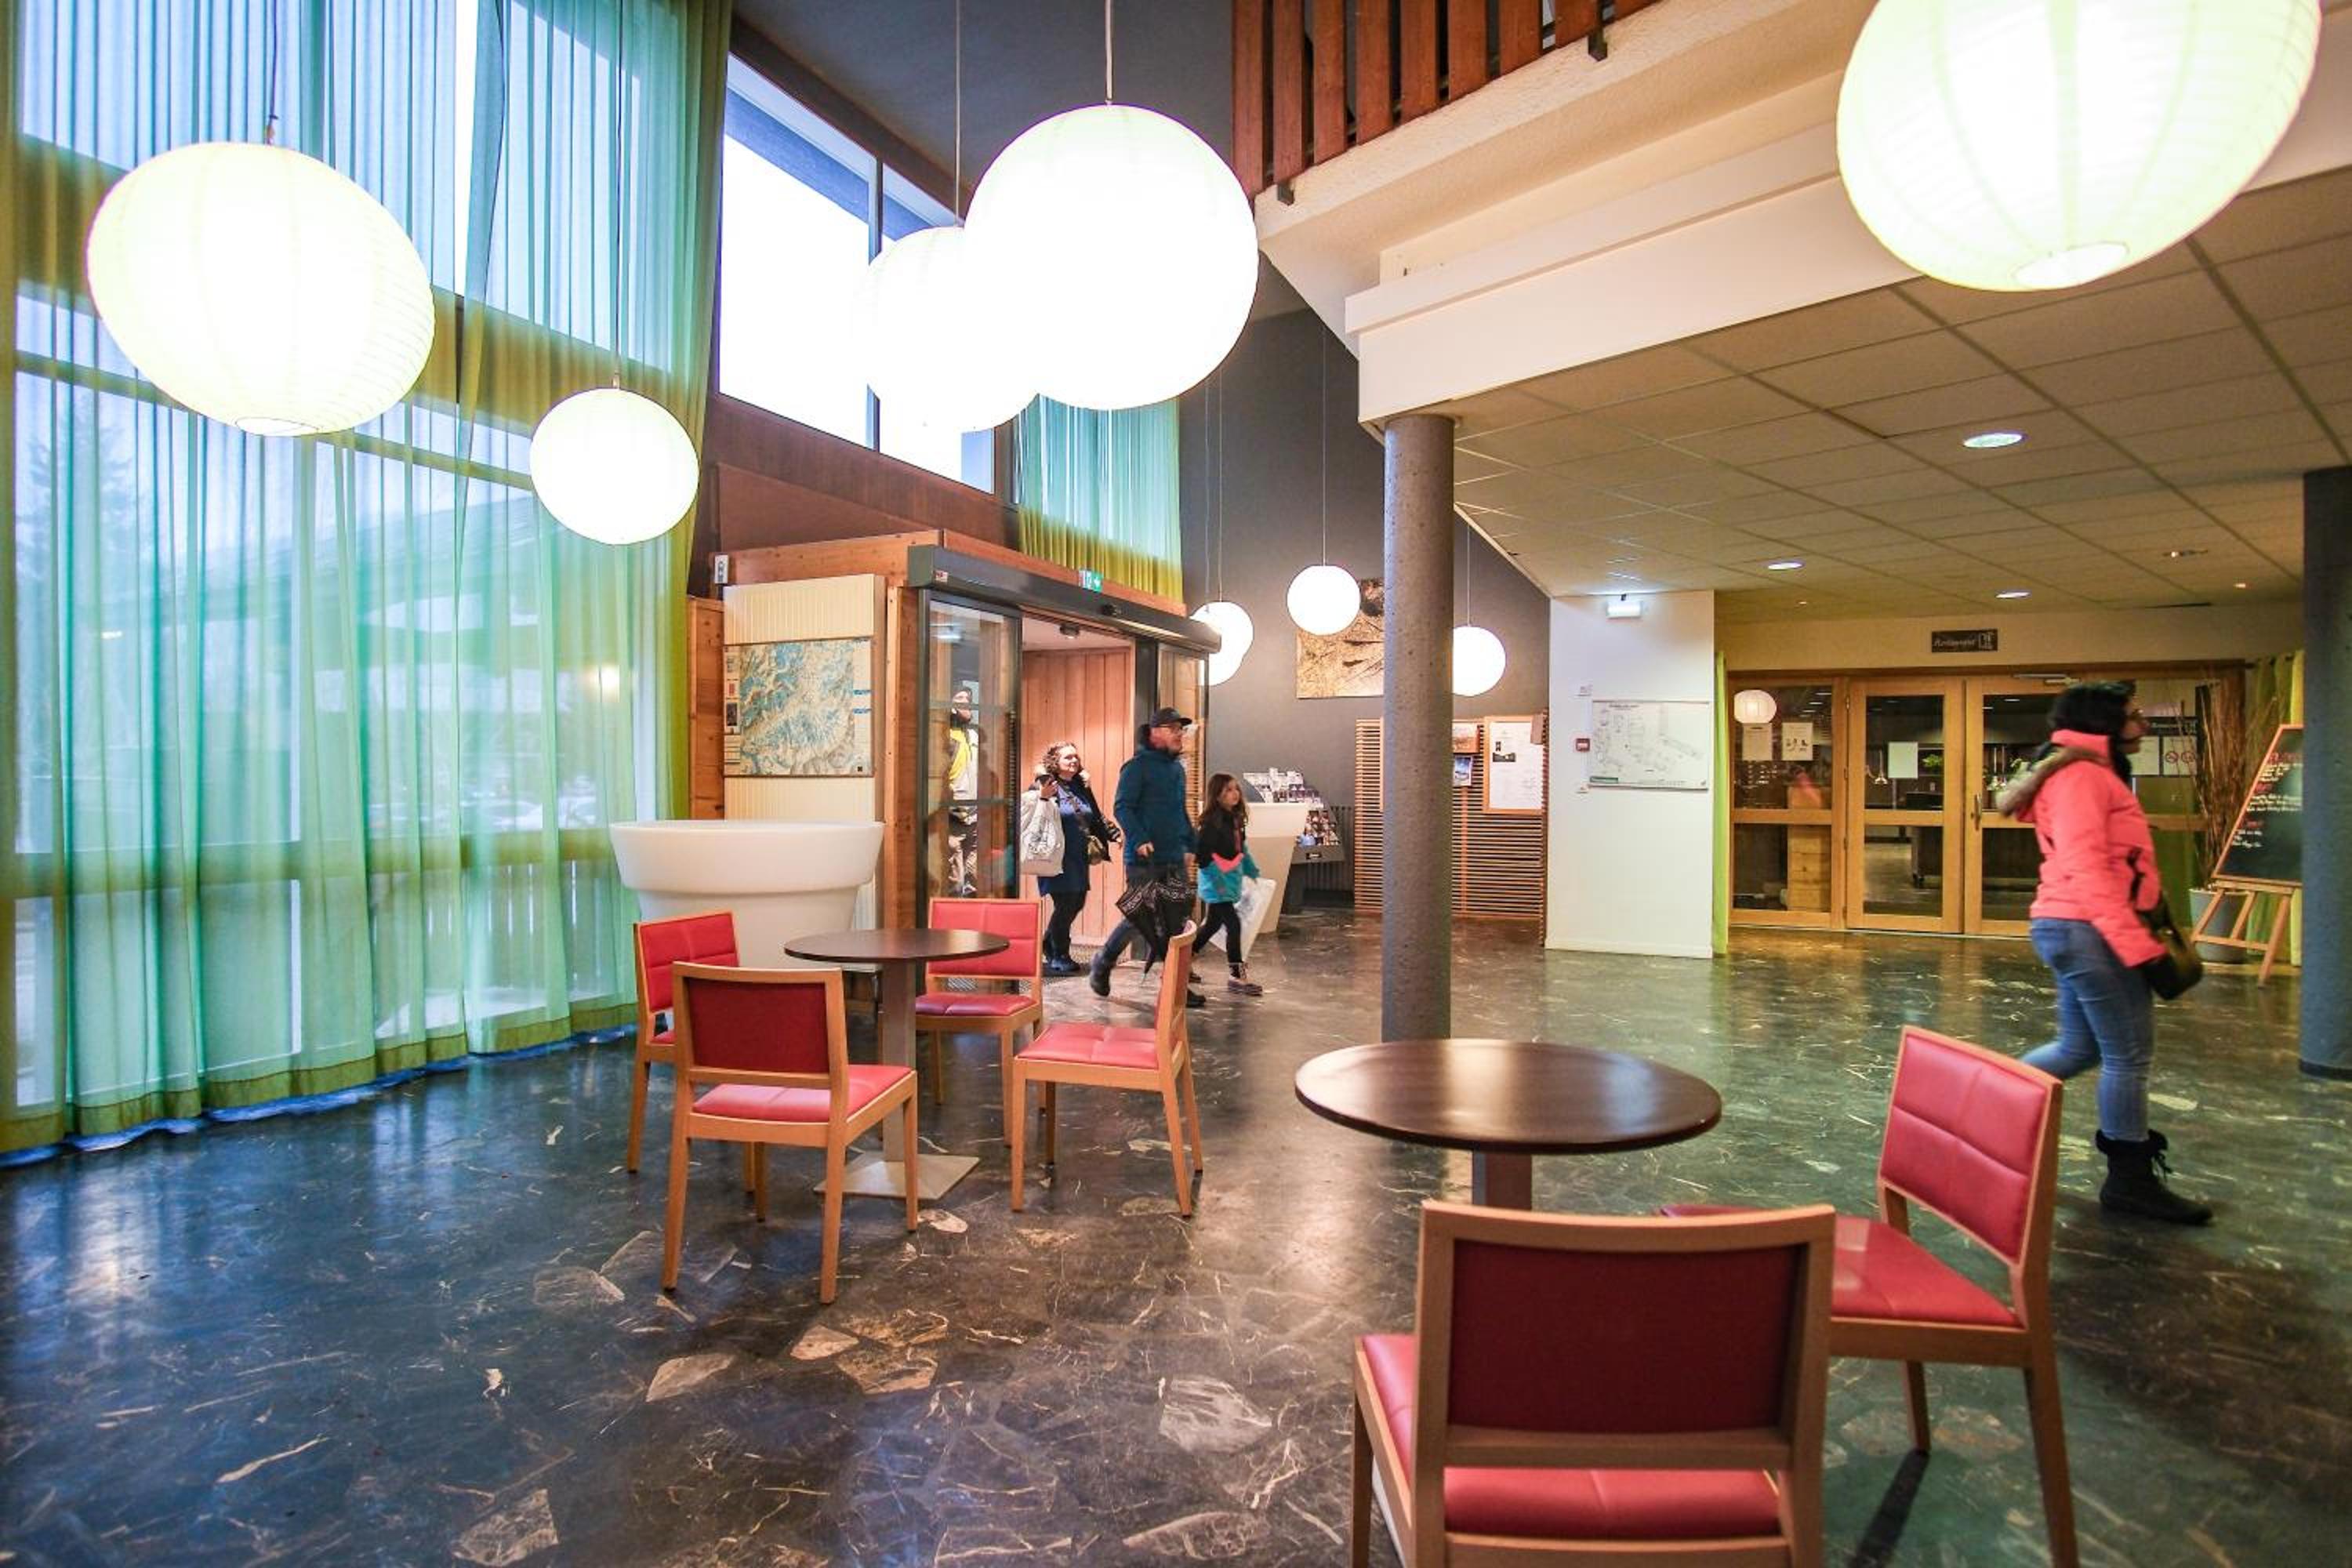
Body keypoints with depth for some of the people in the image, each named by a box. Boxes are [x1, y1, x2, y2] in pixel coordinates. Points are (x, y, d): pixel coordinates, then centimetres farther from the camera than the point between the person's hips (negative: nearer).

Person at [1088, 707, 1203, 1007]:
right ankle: (1102, 963, 23)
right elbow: (1121, 807, -14)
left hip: (1175, 859, 7)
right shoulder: (1138, 766, -8)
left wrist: (1195, 845, 20)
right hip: (1145, 860, -7)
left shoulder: (1177, 768, 16)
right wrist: (1139, 840, -26)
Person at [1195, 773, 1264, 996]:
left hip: (1232, 883, 9)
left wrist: (1253, 872, 19)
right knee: (1233, 926, -8)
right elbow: (1202, 852, -20)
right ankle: (1237, 976, 2)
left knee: (1212, 925, 16)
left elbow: (1242, 850, 19)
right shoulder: (1212, 821, -17)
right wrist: (1218, 881, -20)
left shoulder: (1236, 819, 8)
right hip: (1217, 884, -9)